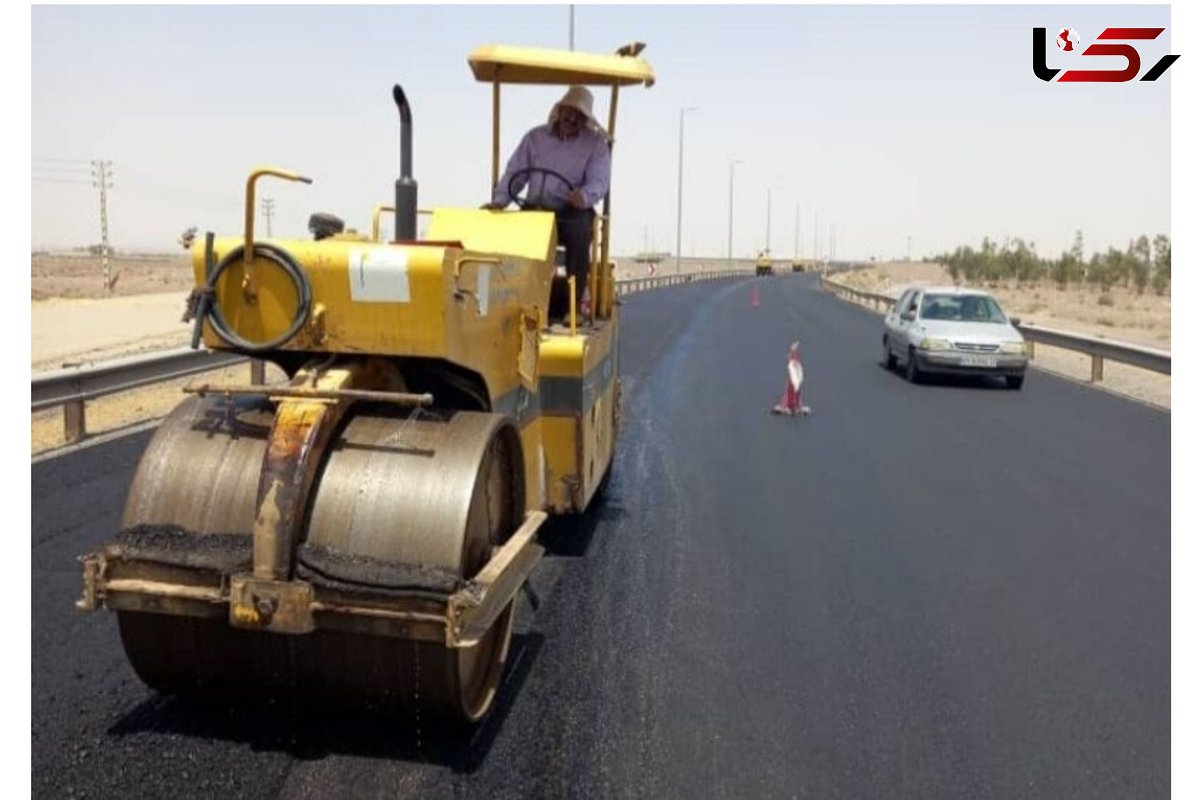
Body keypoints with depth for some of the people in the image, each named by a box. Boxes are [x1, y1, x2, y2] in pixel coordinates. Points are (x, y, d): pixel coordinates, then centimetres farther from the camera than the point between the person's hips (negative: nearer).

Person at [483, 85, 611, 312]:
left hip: (574, 212, -2)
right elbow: (514, 173, 11)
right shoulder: (535, 137, 13)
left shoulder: (596, 143, 6)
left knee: (579, 235, -35)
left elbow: (599, 182, -6)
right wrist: (500, 200, -7)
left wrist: (584, 196, -30)